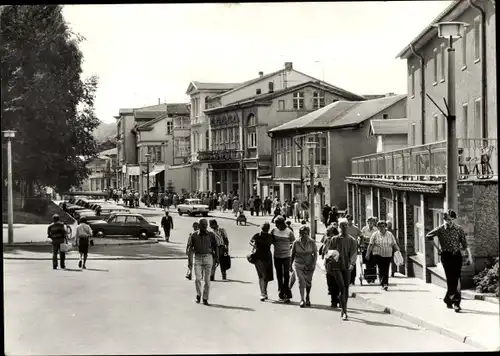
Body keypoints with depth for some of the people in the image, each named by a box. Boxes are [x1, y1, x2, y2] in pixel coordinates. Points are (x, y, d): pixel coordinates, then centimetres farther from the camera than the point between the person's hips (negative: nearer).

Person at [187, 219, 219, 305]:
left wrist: (216, 257, 5)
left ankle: (205, 298, 10)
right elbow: (190, 247, 11)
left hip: (208, 257, 0)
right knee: (197, 278, -11)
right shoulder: (194, 235, 4)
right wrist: (194, 250, -8)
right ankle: (198, 295, 12)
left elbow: (215, 246, 12)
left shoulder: (211, 235, 4)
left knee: (207, 280, 0)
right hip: (198, 258, 0)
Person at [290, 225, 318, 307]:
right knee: (301, 281, -14)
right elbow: (292, 254, 4)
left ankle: (307, 298, 33)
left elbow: (315, 254, -3)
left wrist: (313, 264, -14)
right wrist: (290, 265, 4)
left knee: (308, 281, 12)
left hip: (309, 264, 1)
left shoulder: (312, 242, -6)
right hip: (299, 264, 0)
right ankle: (302, 300, -17)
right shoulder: (296, 242, -4)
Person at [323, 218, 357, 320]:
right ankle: (344, 311, -14)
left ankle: (344, 310, 22)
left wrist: (352, 264, -18)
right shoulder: (334, 239, 3)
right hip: (336, 266, -2)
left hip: (346, 267, 2)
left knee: (346, 288, 7)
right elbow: (328, 252, 6)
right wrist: (328, 263, -6)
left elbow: (354, 253, -3)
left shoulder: (352, 240, 5)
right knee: (342, 287, -13)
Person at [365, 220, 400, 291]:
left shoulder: (390, 235, 8)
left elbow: (395, 244, 11)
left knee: (386, 270, -1)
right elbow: (371, 245, -1)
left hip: (388, 255, 2)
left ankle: (385, 283, 3)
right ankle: (383, 283, -4)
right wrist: (368, 254, -5)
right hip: (378, 255, -2)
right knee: (381, 269, -11)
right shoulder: (375, 234, 2)